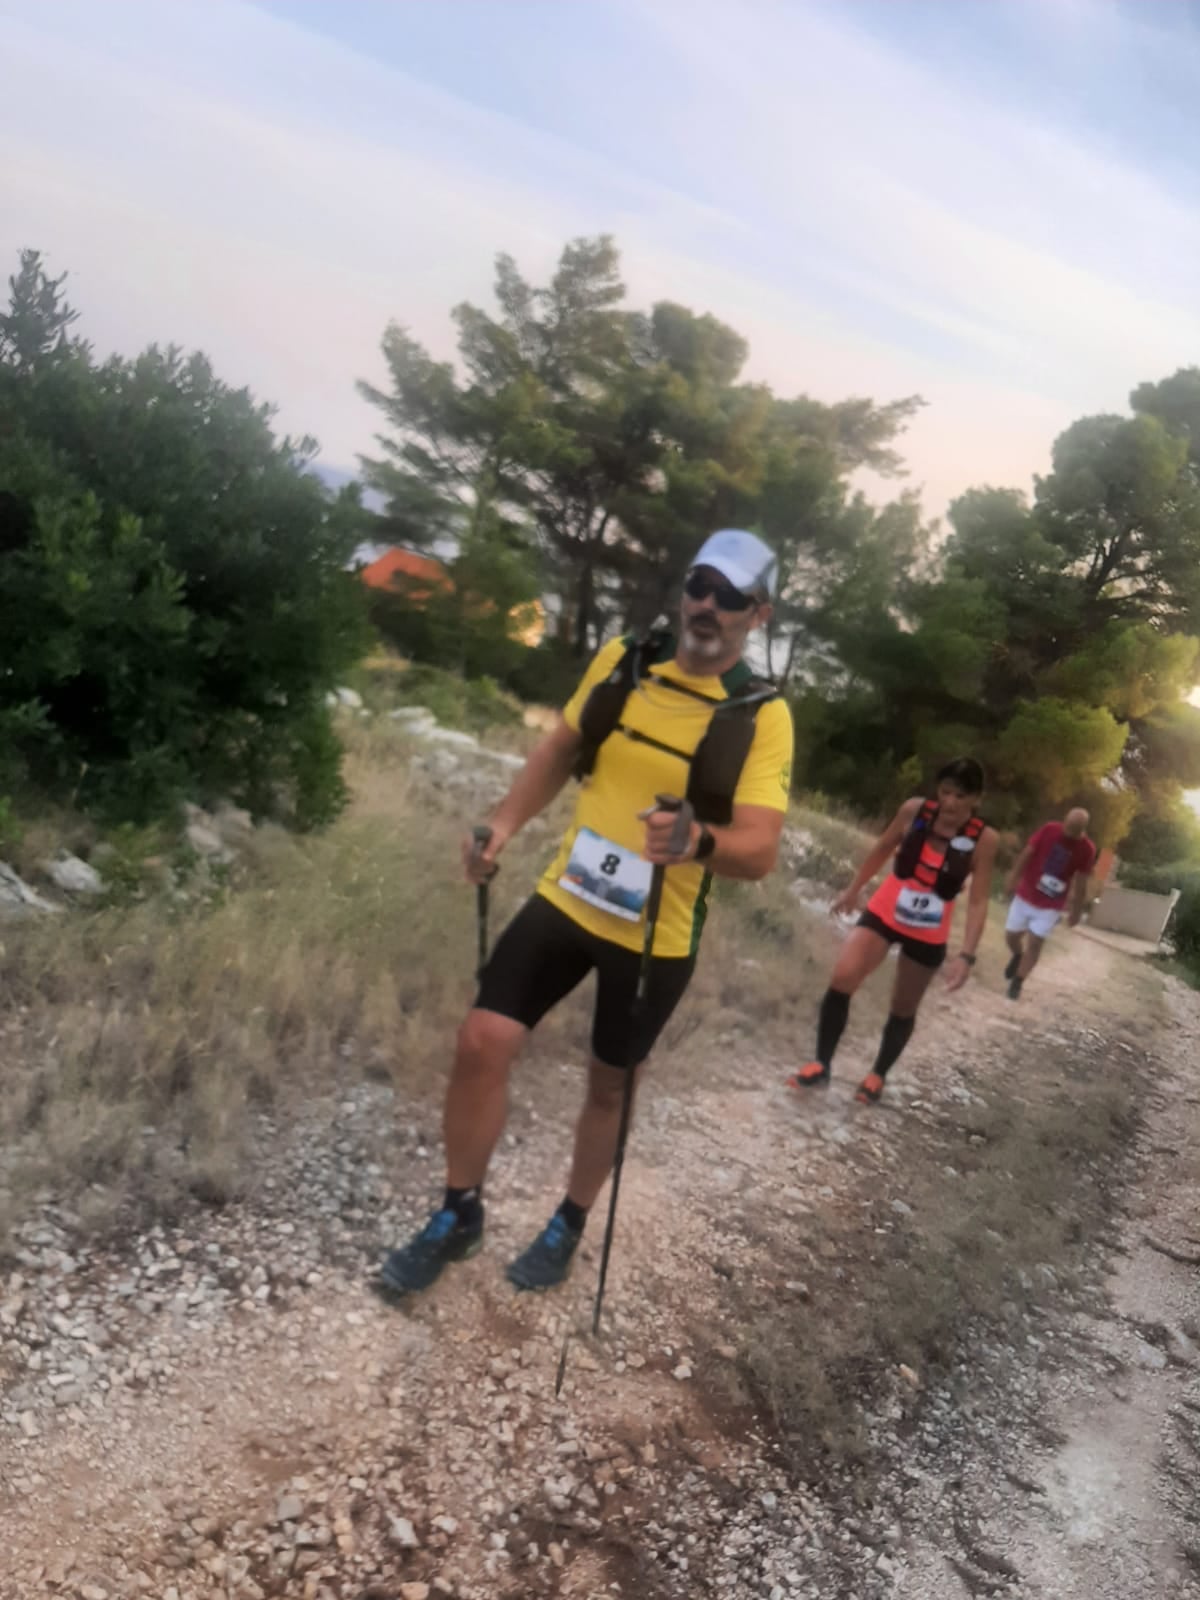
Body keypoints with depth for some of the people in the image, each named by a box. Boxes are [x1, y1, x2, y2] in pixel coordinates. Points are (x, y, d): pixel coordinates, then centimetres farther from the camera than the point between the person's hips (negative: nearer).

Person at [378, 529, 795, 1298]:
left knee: (609, 1085, 13)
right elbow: (559, 752, 12)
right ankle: (459, 1215, 20)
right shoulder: (621, 661, -2)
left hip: (657, 935, -2)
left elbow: (760, 850, -23)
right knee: (483, 1041, -4)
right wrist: (506, 823, -3)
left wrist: (698, 843, -44)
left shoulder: (762, 716, -13)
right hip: (566, 898, 3)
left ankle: (569, 1227, 39)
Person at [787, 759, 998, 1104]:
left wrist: (966, 955, -24)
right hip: (883, 914, 1)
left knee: (903, 1009, 13)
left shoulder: (984, 840, -18)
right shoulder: (914, 810, -14)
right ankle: (821, 1064, 2)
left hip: (928, 936, -1)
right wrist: (854, 889, 15)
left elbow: (978, 903, -17)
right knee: (841, 980, -15)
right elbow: (882, 849, 4)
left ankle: (878, 1075, 37)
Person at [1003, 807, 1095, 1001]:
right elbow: (1027, 854, -8)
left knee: (1035, 943, -5)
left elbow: (1081, 884, -5)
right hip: (1025, 895, 2)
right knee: (1011, 935, 10)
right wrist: (1013, 878, -14)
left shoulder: (1087, 850, -13)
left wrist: (1076, 911, -1)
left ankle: (1017, 982, 10)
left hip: (1050, 906, -1)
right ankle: (1018, 956, 43)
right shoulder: (1049, 830, -12)